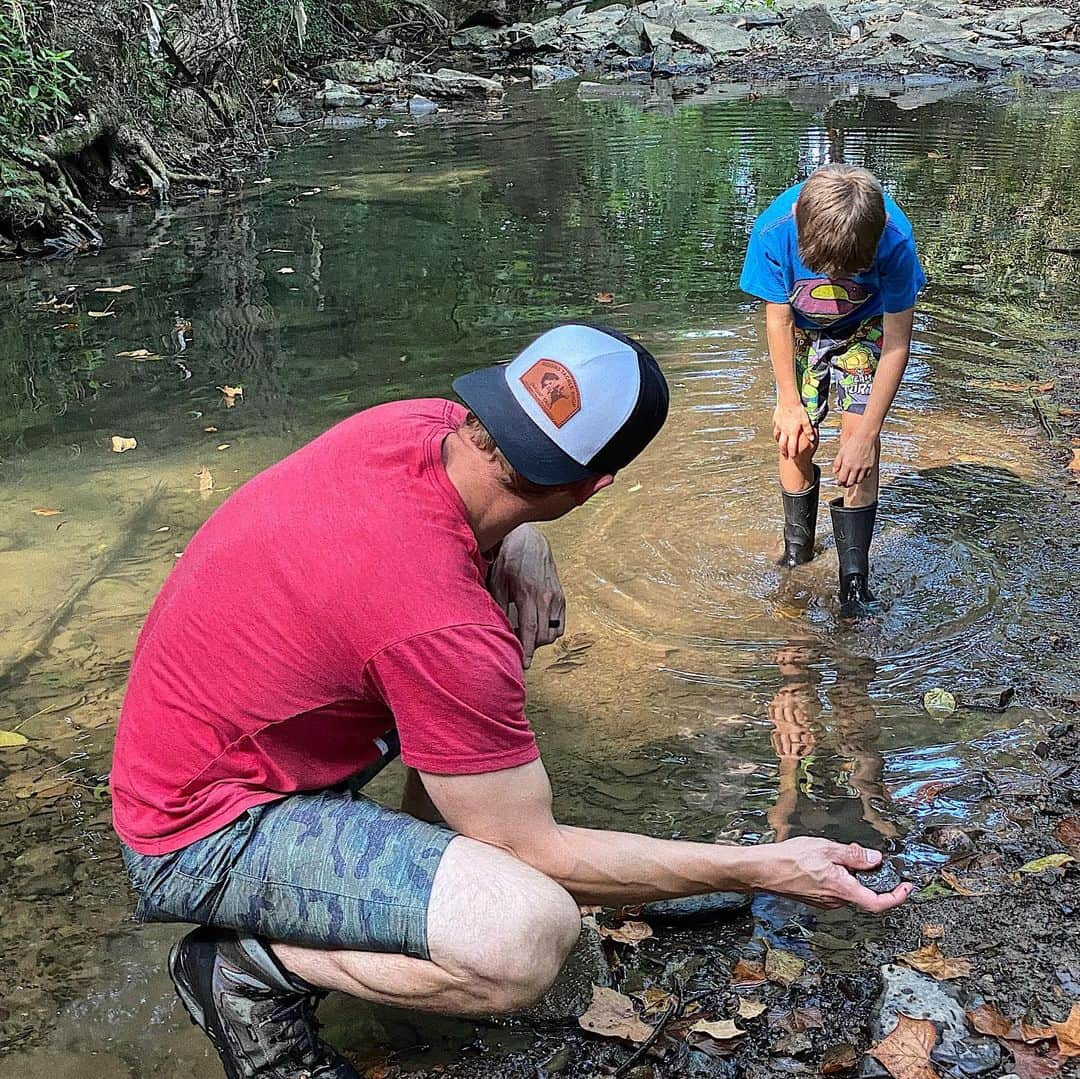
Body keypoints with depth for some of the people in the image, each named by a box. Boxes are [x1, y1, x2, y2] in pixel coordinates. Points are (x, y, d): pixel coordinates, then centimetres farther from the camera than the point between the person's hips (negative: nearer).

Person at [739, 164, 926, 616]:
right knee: (796, 437, -6)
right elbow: (778, 319, -18)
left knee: (859, 432, -14)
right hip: (801, 330, 1)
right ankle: (797, 546, 18)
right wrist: (789, 403, -12)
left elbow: (897, 343, -29)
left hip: (865, 329, -1)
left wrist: (866, 434, -28)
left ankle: (854, 575, -6)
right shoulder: (774, 231, -35)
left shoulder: (895, 241, -38)